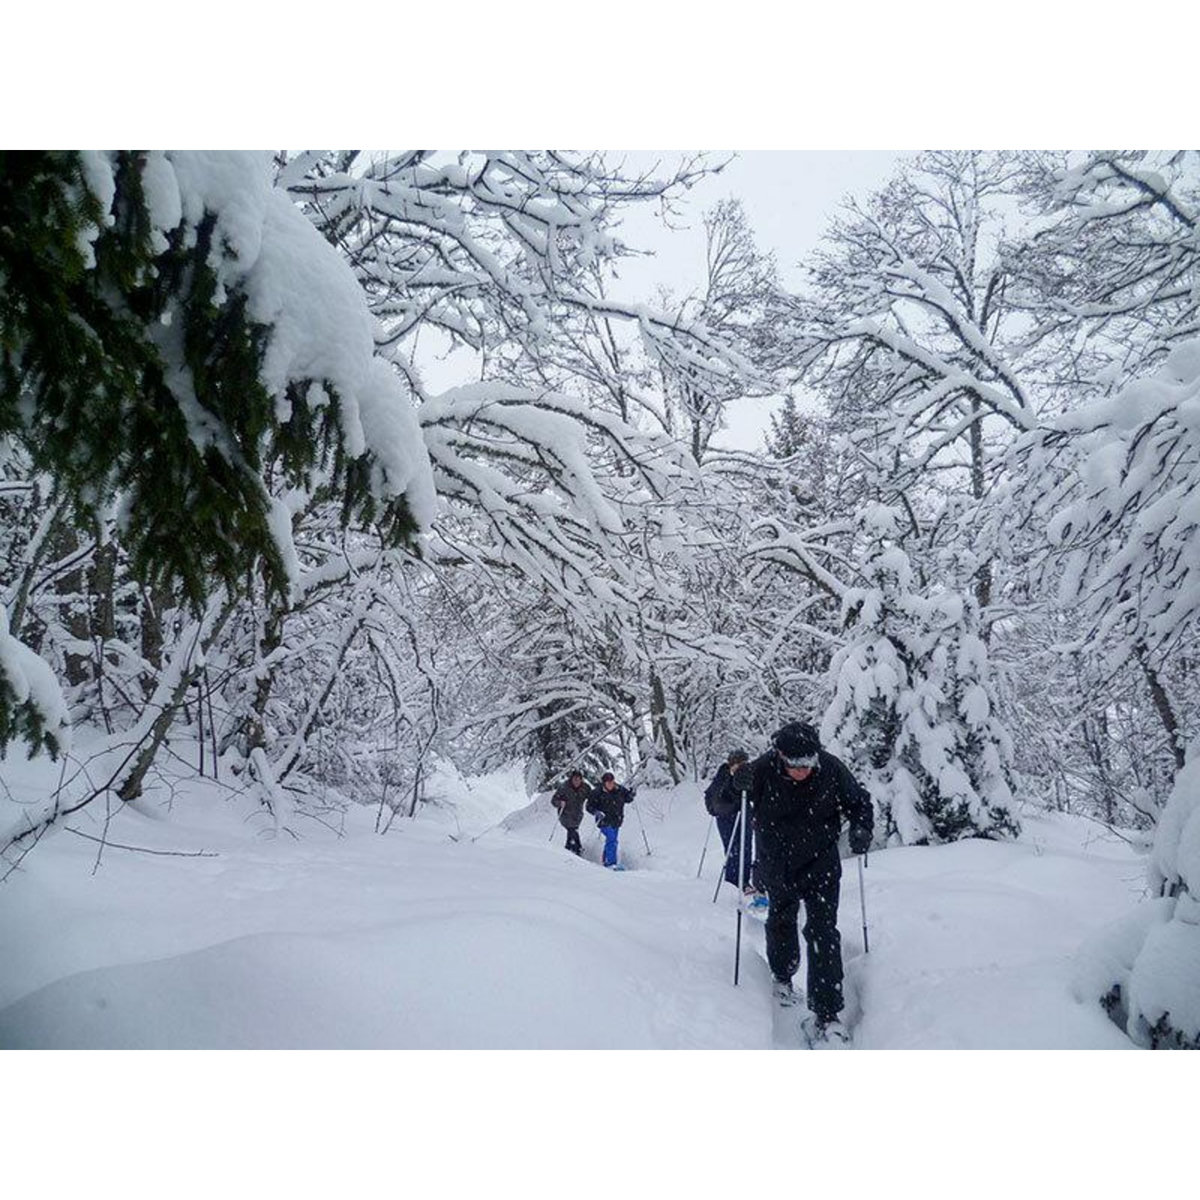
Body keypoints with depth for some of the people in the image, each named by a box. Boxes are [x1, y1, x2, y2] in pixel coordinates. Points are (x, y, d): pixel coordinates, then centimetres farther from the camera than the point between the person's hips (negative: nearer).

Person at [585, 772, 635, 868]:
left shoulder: (619, 790, -1)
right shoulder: (598, 793, -11)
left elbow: (627, 799, 11)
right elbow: (589, 806, -6)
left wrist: (630, 795, -11)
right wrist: (596, 812, -23)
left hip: (616, 821, 5)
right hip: (605, 821, -5)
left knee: (611, 841, 15)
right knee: (612, 840, -21)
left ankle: (606, 861, 30)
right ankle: (611, 863, -22)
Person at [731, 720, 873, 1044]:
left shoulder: (832, 770, -22)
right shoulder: (763, 769, -23)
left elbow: (859, 802, -4)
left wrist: (861, 829, -22)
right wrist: (740, 782, -29)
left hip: (820, 864, -1)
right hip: (777, 865, 1)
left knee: (823, 933, -8)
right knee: (781, 923, 20)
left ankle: (826, 1014, 1)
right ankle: (783, 976, 47)